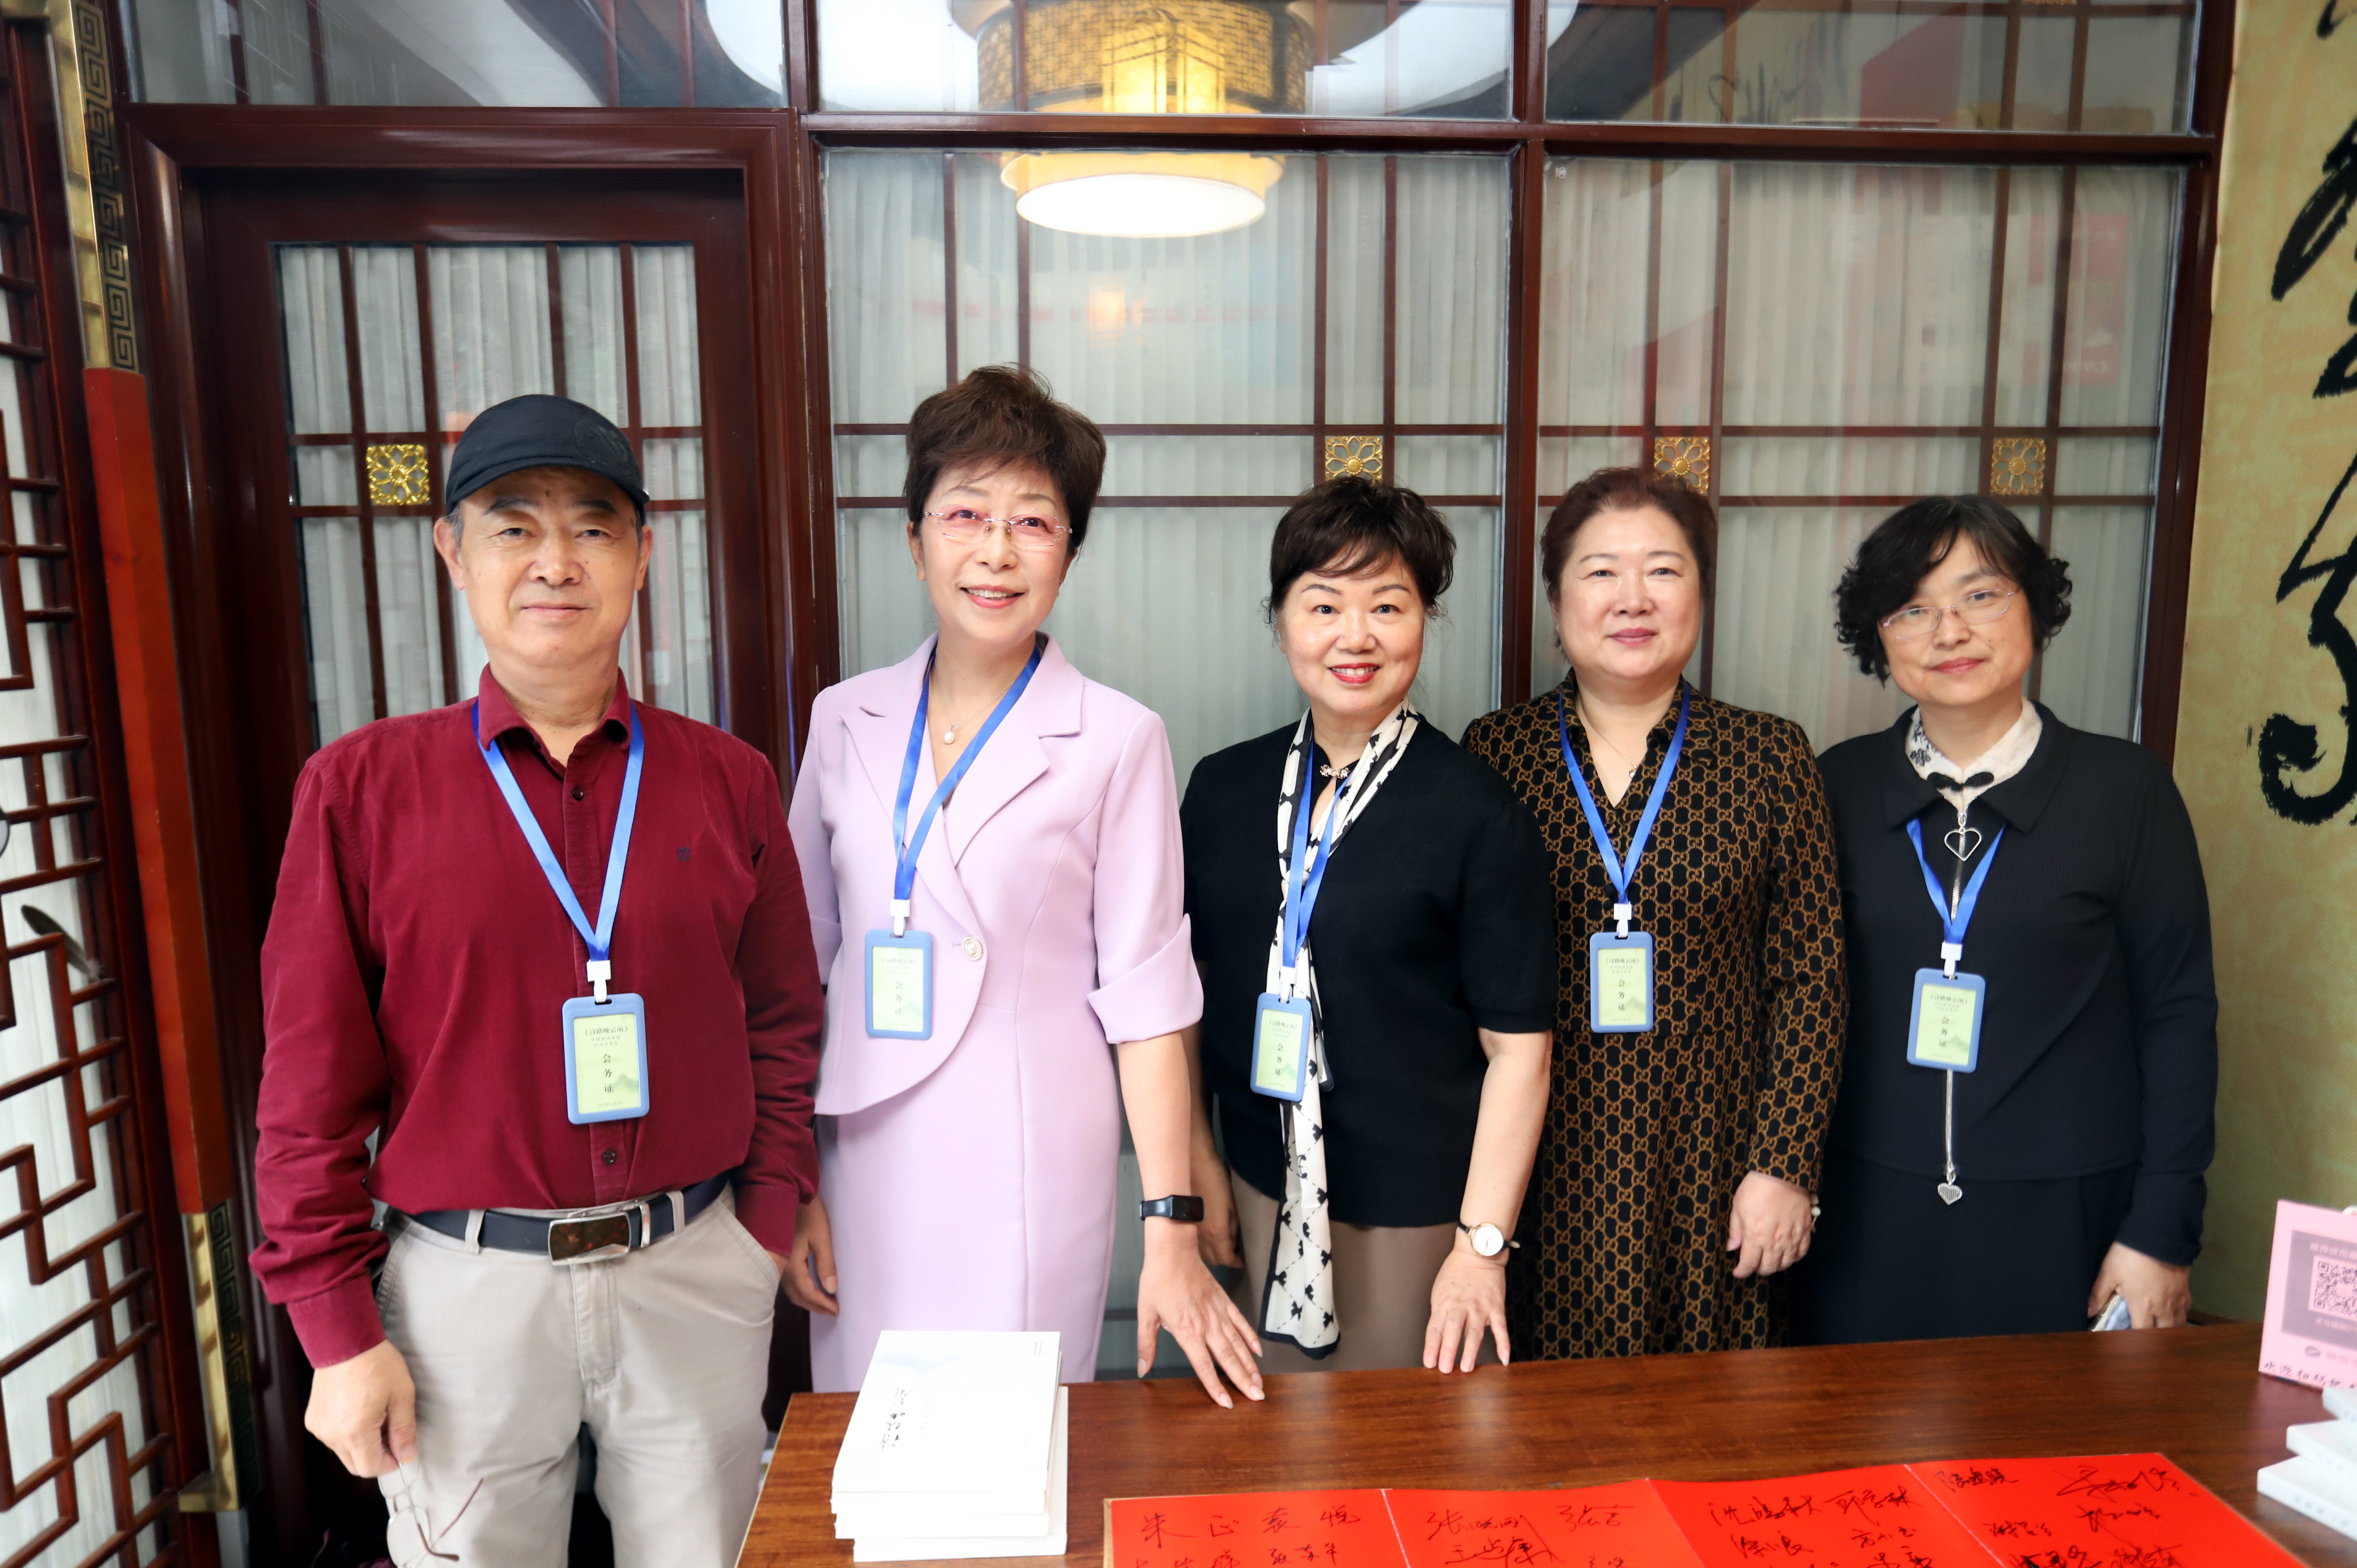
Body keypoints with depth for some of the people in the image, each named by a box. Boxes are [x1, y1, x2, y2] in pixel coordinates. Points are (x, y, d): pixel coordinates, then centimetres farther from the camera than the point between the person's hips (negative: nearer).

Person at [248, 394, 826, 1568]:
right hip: (465, 1282, -1)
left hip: (696, 1272, 2)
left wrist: (770, 1217, 0)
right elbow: (312, 1081, -3)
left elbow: (781, 1024, 5)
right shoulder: (361, 787, -4)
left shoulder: (729, 781, 0)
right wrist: (338, 1326, -2)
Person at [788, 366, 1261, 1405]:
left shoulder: (1116, 741, -7)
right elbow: (797, 961, 8)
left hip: (1032, 1175, -3)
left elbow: (1145, 997, -7)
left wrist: (1173, 1231, -7)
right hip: (866, 1160, 3)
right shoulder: (846, 720, 3)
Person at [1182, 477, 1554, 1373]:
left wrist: (1483, 1244, -12)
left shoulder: (1480, 816, -12)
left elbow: (1518, 1047, -11)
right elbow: (1182, 982, 8)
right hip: (1265, 1185, 4)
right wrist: (1197, 1159, 8)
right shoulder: (1223, 789, 0)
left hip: (1415, 1210, -3)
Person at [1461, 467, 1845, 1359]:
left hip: (1710, 1162, 1)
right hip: (1541, 1161, 0)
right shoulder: (1493, 753, -1)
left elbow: (1809, 981, 1)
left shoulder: (1771, 758, 1)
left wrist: (1784, 1164, -3)